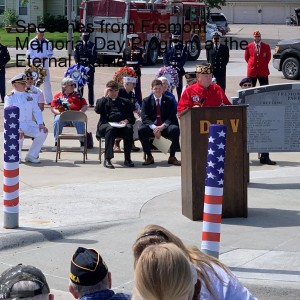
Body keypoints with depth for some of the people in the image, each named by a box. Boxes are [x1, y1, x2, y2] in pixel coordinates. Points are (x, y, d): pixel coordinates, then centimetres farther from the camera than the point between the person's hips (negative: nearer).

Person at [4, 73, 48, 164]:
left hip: (29, 124, 5)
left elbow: (36, 110, 12)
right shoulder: (10, 97, -3)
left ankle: (31, 156, -5)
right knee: (19, 136, -36)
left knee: (43, 132, -19)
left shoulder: (29, 95, 14)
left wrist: (40, 124, -6)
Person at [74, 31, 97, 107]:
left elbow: (94, 56, 1)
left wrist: (91, 64, -10)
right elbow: (76, 56, 6)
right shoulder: (78, 45, 7)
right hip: (81, 66, 1)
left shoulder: (92, 45, 3)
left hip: (90, 67, -1)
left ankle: (91, 103, 4)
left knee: (90, 85, 1)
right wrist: (78, 64, -6)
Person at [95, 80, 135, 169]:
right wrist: (105, 96, 4)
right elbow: (97, 110, 0)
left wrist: (126, 120, -4)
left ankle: (127, 159, -29)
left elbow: (132, 118, 20)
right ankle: (107, 159, -39)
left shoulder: (125, 102, 29)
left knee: (129, 128, -33)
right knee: (110, 129, -38)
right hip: (106, 124, -2)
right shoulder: (103, 101, 24)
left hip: (121, 125, 2)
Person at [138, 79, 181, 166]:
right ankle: (149, 156, -15)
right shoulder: (146, 101, 5)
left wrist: (162, 126, -23)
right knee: (141, 130, -31)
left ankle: (172, 157, -17)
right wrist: (153, 127, -25)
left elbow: (172, 117, -4)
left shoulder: (169, 100, 5)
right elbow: (145, 118, -6)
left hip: (165, 127, 0)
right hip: (151, 126, 0)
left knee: (175, 129, -32)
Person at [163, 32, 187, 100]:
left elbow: (183, 59, -7)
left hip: (178, 70, -3)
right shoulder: (169, 48, 12)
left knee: (179, 85, -1)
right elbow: (165, 58, 8)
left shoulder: (183, 48, 2)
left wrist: (178, 67, -18)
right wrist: (167, 66, -8)